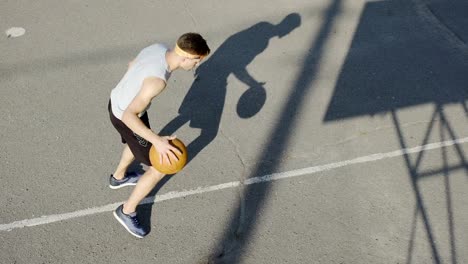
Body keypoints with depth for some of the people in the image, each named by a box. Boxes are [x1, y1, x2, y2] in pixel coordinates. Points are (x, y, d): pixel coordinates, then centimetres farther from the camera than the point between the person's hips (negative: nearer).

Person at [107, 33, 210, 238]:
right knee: (159, 168, 2)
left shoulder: (158, 48, -12)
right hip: (125, 117, -9)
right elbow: (129, 116, -40)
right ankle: (127, 211, 22)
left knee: (137, 143, 36)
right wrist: (157, 140, -44)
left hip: (117, 101, 9)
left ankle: (118, 177, 63)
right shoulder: (157, 79, -38)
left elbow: (132, 64, 9)